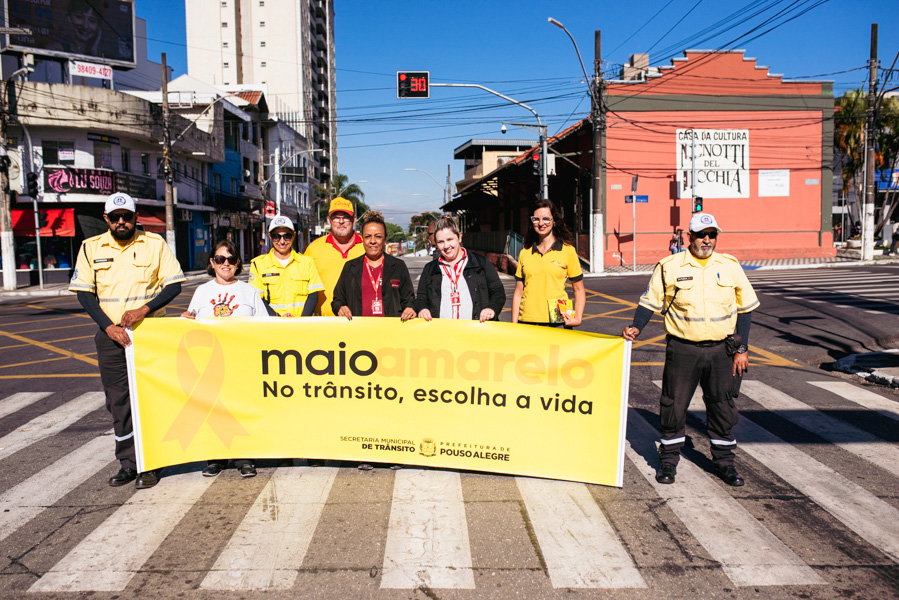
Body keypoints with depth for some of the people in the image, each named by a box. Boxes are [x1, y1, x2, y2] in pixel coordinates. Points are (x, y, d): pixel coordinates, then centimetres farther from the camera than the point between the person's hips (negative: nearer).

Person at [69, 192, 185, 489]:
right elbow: (84, 292, 4)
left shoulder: (155, 244, 2)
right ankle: (127, 463, 18)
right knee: (118, 400, 6)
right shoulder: (91, 247, 6)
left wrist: (144, 309, -15)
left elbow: (174, 284, -1)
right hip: (110, 335, 2)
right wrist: (108, 326, -8)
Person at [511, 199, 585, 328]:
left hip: (557, 323, -2)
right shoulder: (524, 253, 10)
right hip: (526, 323, 2)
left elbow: (579, 290, 6)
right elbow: (518, 293, 11)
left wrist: (577, 318, -7)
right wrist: (514, 325, 5)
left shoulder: (568, 251, 3)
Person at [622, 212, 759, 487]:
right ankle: (669, 460, 19)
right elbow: (650, 301, 3)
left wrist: (741, 349, 5)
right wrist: (636, 327, -15)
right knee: (674, 405, 4)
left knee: (723, 406, 10)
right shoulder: (670, 267, -2)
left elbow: (744, 309, 10)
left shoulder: (730, 266, 5)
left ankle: (724, 461, 27)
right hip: (682, 349, -2)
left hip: (721, 350, 2)